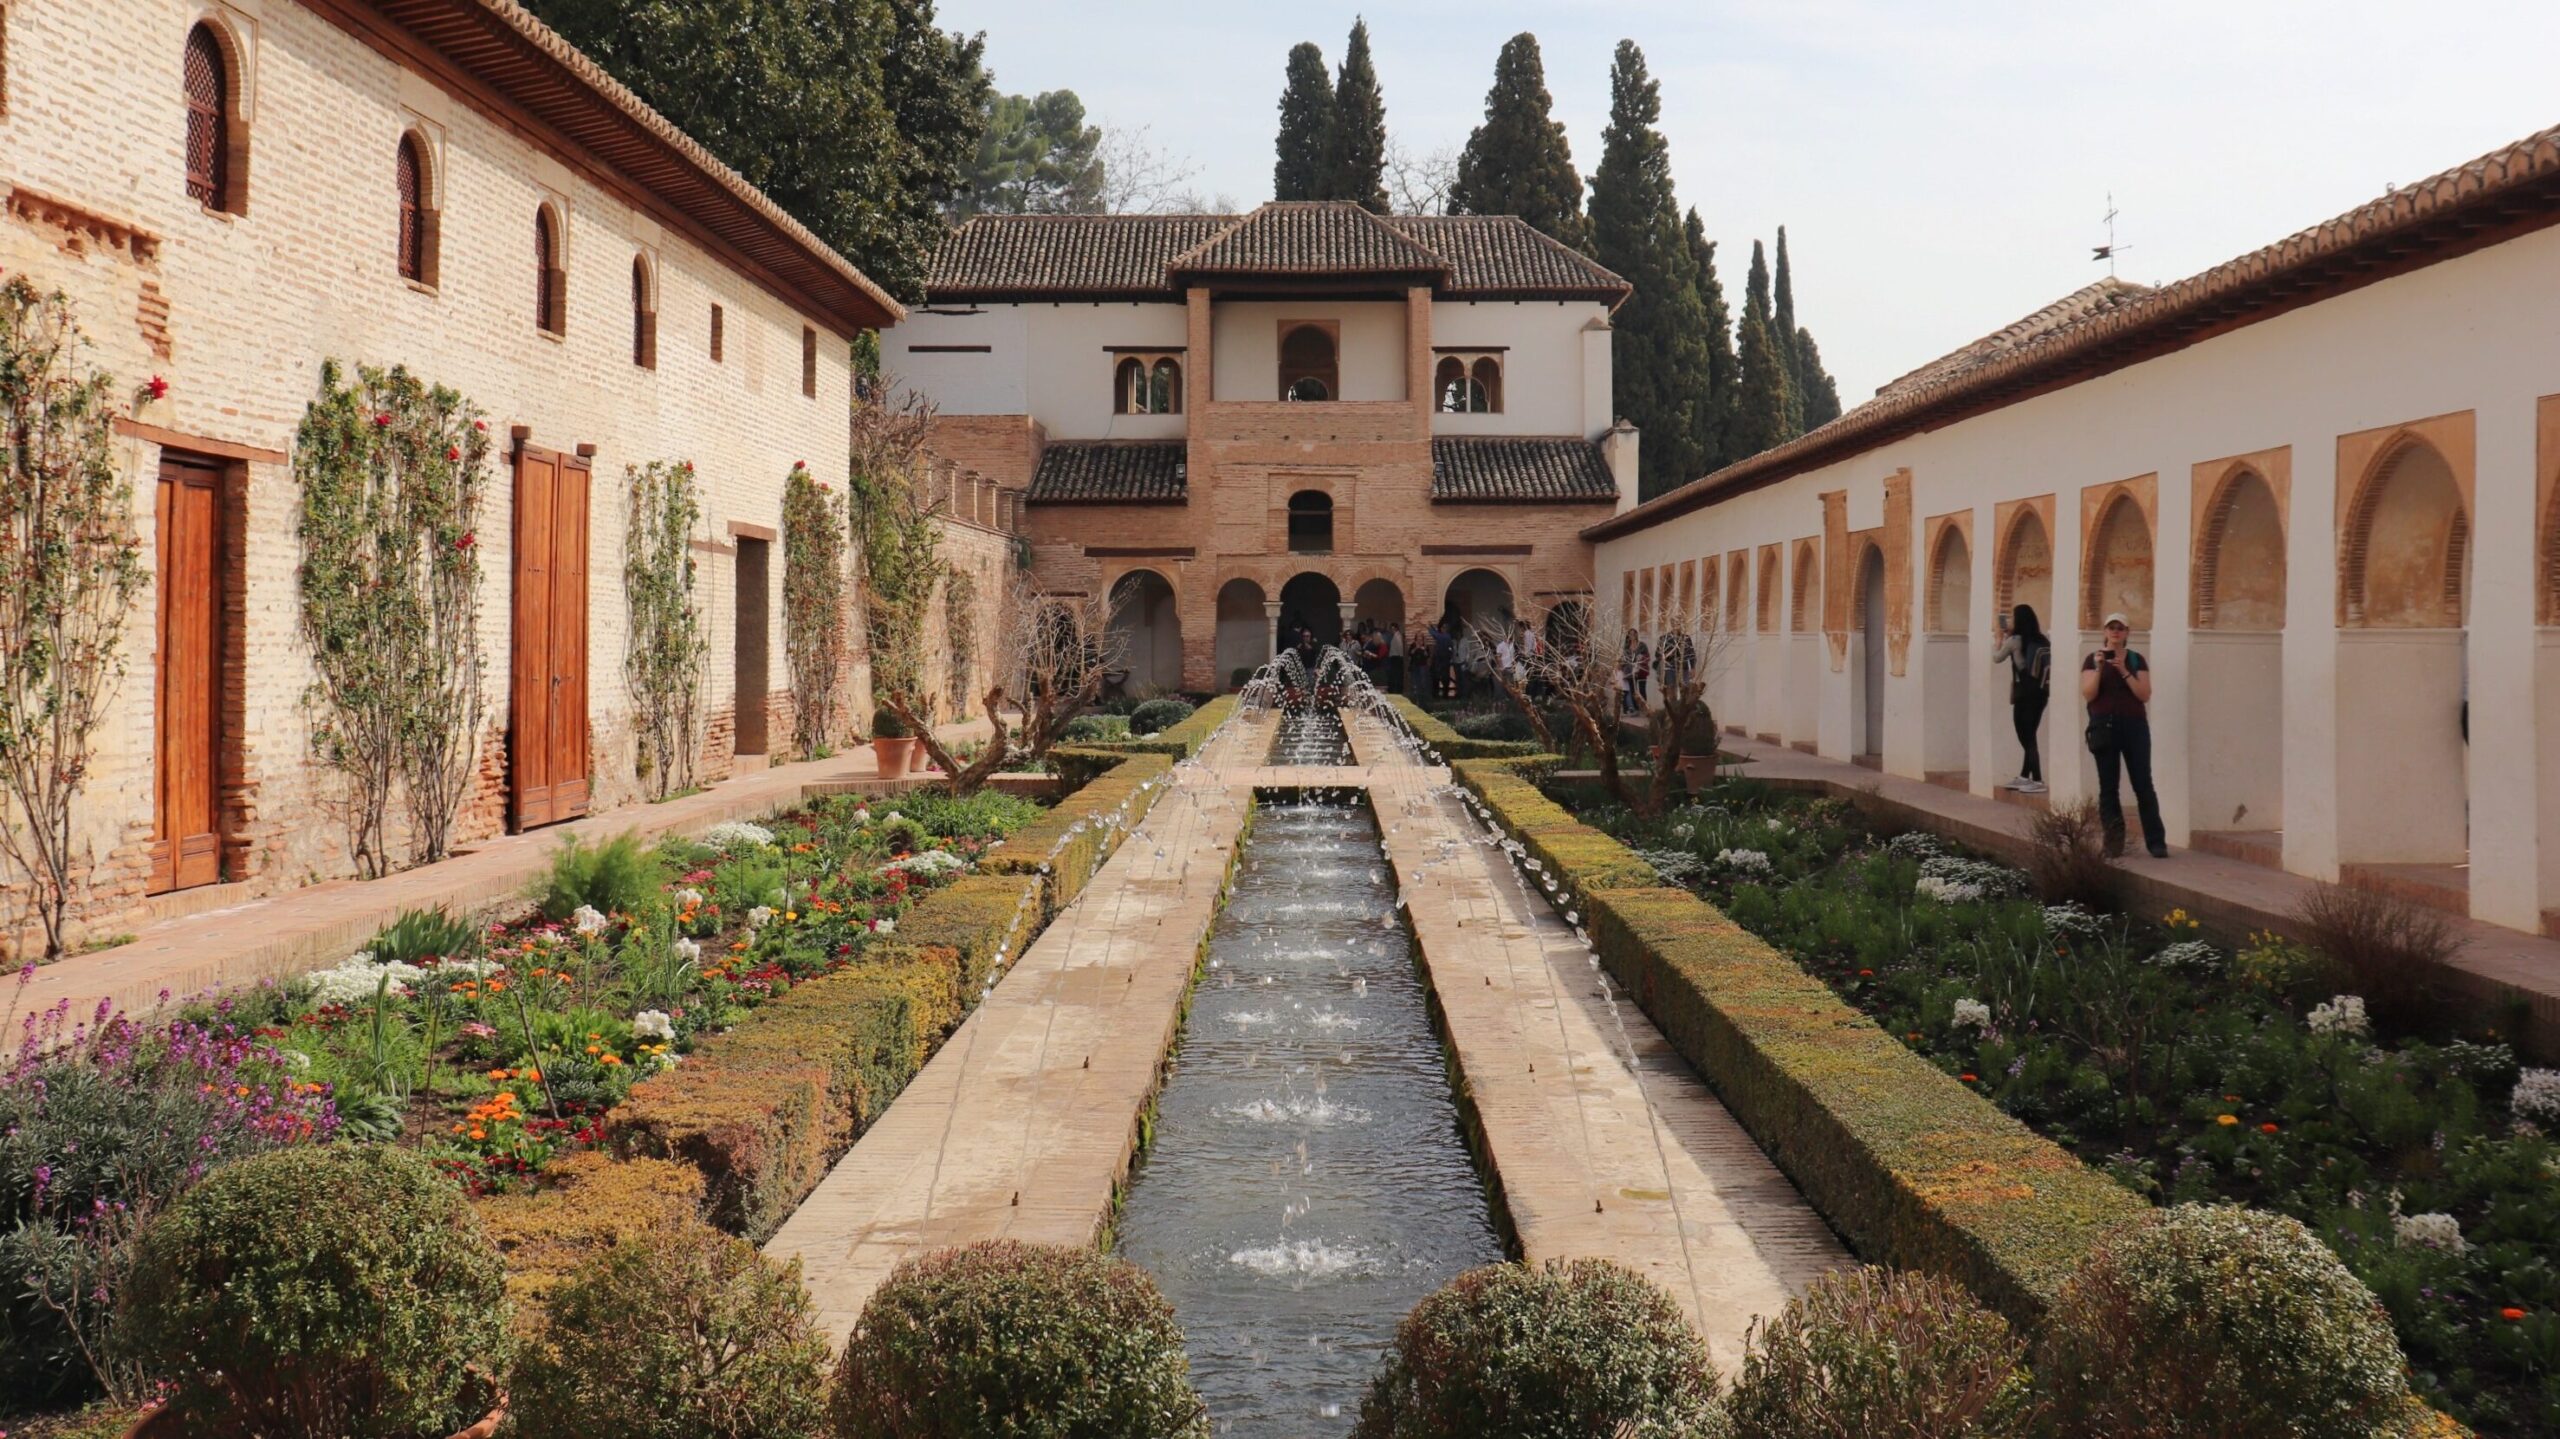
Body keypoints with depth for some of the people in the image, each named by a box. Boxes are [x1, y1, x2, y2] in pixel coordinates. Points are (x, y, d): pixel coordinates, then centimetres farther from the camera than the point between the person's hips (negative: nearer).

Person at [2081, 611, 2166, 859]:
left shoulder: (2137, 659, 7)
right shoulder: (2093, 659, 6)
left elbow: (2145, 695, -3)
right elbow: (2088, 694, -4)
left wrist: (2124, 671, -12)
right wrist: (2098, 668, -15)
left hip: (2134, 726, 0)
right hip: (2104, 726, 0)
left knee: (2143, 784, -2)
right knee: (2108, 787, 1)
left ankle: (2156, 842, 2)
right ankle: (2113, 844, 5)